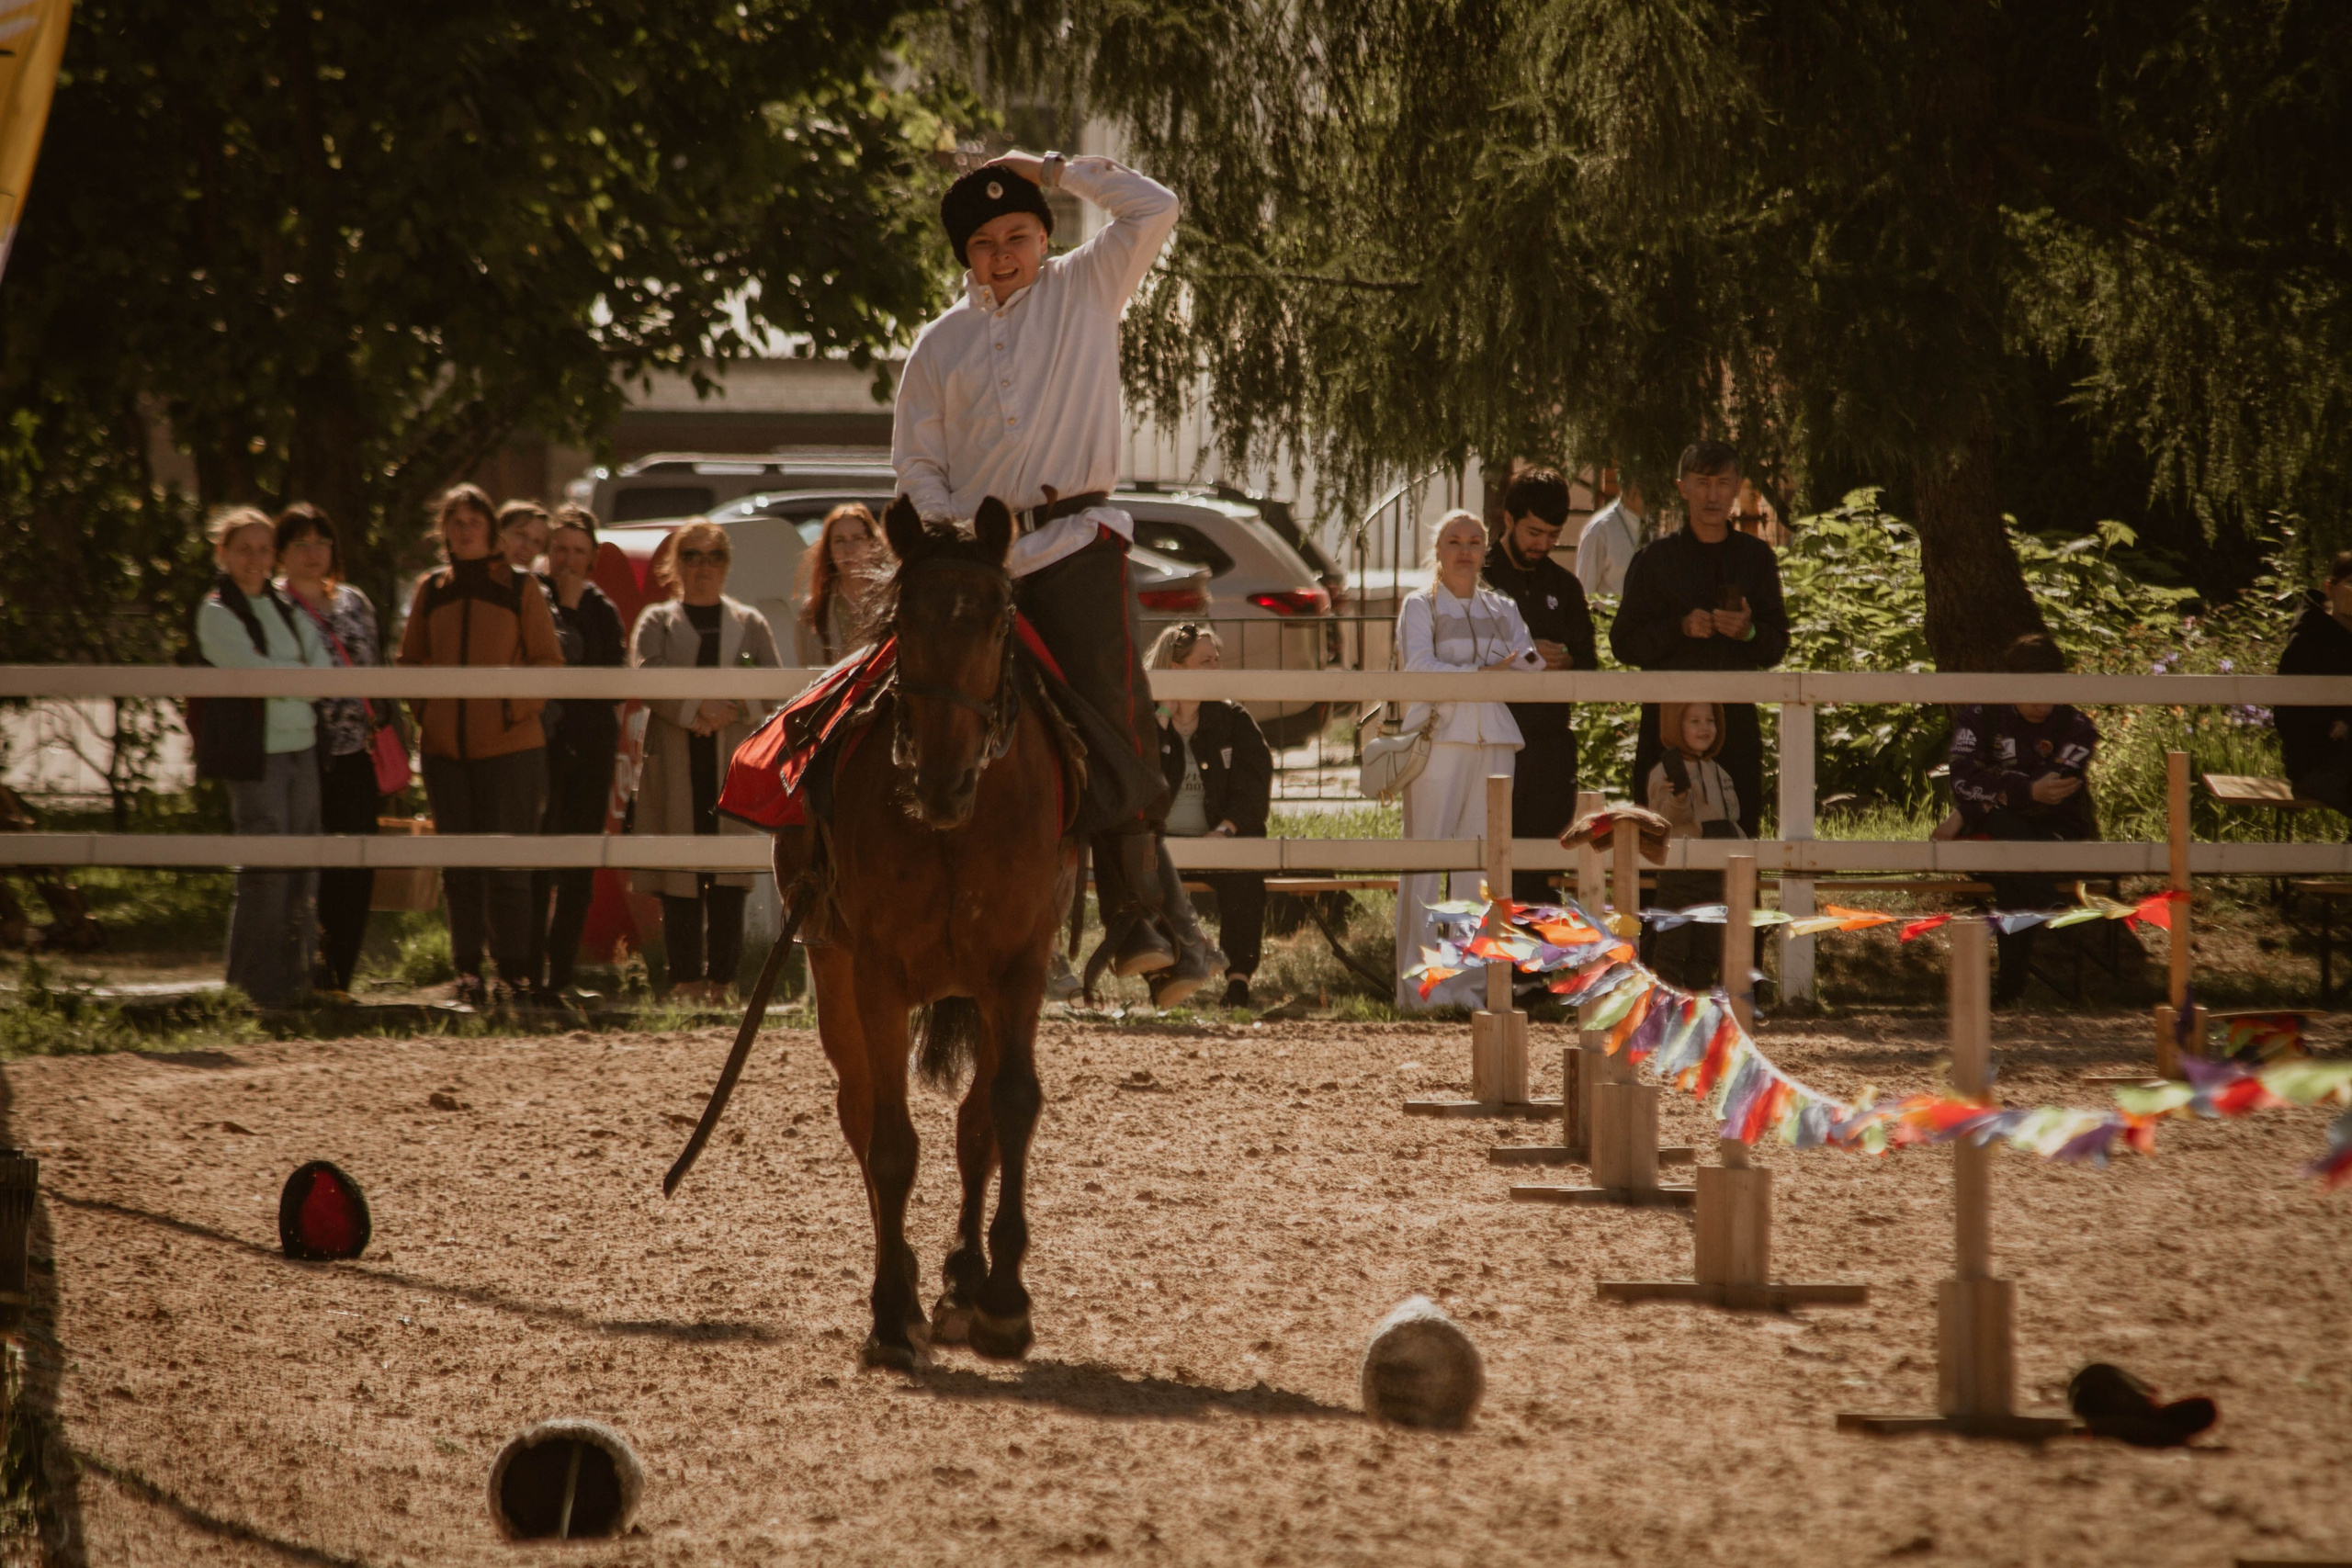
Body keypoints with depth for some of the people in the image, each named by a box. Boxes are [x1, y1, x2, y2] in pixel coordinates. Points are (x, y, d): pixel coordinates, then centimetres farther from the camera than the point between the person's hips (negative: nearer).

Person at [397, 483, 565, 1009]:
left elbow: (548, 662, 1)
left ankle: (515, 971, 0)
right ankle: (468, 971, 11)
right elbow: (410, 661, 18)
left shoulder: (520, 588, 2)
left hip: (509, 744, -4)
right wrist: (426, 711, 3)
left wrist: (518, 704, -13)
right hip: (445, 747, 4)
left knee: (506, 865, -5)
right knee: (458, 866, 5)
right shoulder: (430, 591, 12)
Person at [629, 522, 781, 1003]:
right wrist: (695, 710, -20)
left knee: (730, 881, -4)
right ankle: (686, 977, -1)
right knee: (679, 878, -4)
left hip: (735, 760, 1)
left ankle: (722, 979, -1)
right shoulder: (657, 622, 12)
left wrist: (733, 708, -15)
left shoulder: (749, 624, 16)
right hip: (675, 761, -1)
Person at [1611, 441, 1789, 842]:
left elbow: (1776, 647, 13)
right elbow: (1624, 644, 3)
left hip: (1736, 719, 2)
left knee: (1740, 825, -5)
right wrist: (1681, 628, -12)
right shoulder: (1656, 558, 7)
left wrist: (1749, 631, -9)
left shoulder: (1756, 557, 14)